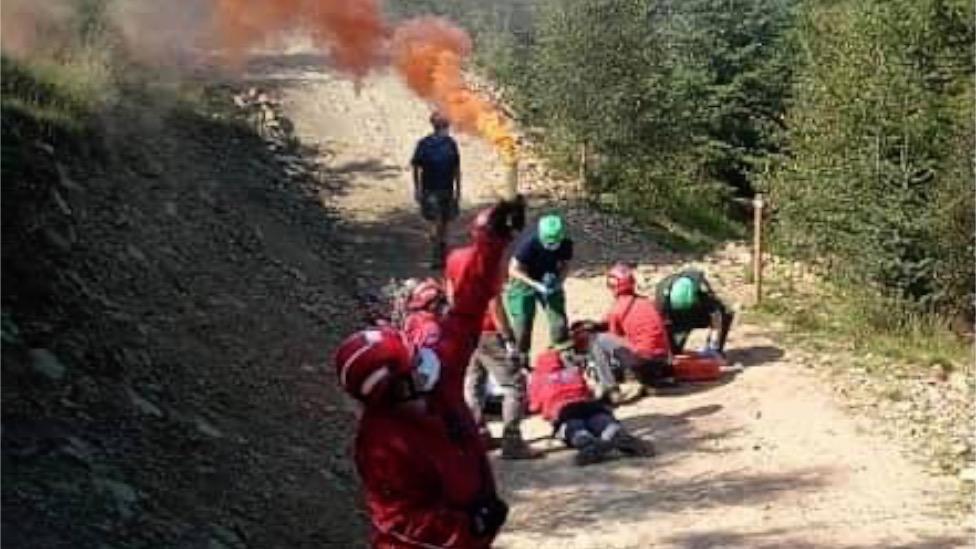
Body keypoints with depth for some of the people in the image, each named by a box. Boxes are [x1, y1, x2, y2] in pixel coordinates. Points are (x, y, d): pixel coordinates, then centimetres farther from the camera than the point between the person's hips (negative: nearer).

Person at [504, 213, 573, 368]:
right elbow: (514, 270, -24)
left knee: (559, 321, -2)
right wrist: (536, 285, -33)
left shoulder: (565, 244, -19)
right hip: (525, 282, -4)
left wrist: (558, 280, -21)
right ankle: (521, 359, 8)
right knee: (522, 325, -7)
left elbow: (565, 265, 0)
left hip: (550, 282, 4)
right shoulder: (529, 243, -31)